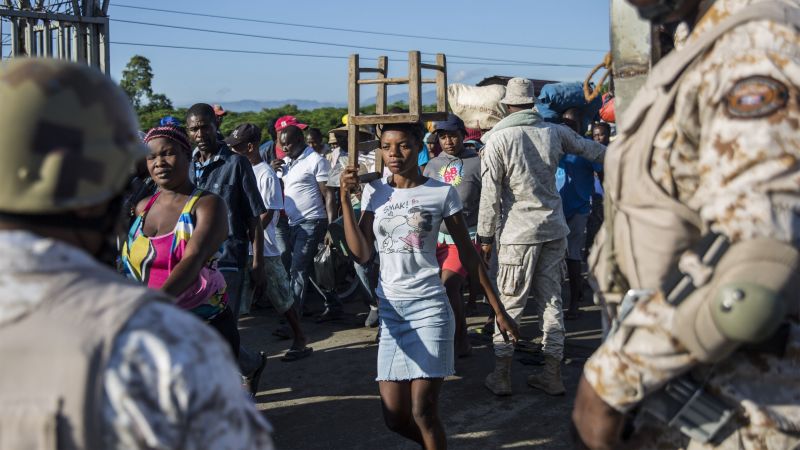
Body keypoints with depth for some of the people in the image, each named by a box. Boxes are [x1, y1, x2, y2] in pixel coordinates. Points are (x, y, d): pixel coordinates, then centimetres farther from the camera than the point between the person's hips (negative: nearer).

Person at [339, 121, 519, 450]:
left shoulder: (442, 193, -3)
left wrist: (498, 309, 1)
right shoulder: (374, 192, 6)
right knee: (395, 418, 5)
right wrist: (345, 198, -6)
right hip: (389, 308, 4)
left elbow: (467, 253, 2)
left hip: (429, 306, -3)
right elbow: (362, 254, -2)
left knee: (422, 412, -8)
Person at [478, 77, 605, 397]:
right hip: (554, 229, 4)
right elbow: (590, 148, 22)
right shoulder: (554, 132, 5)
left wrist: (485, 236, -2)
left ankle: (502, 376, 11)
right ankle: (552, 375, 17)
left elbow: (490, 194, -9)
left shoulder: (498, 139, -7)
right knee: (551, 302, 11)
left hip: (518, 232, -4)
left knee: (509, 304, 5)